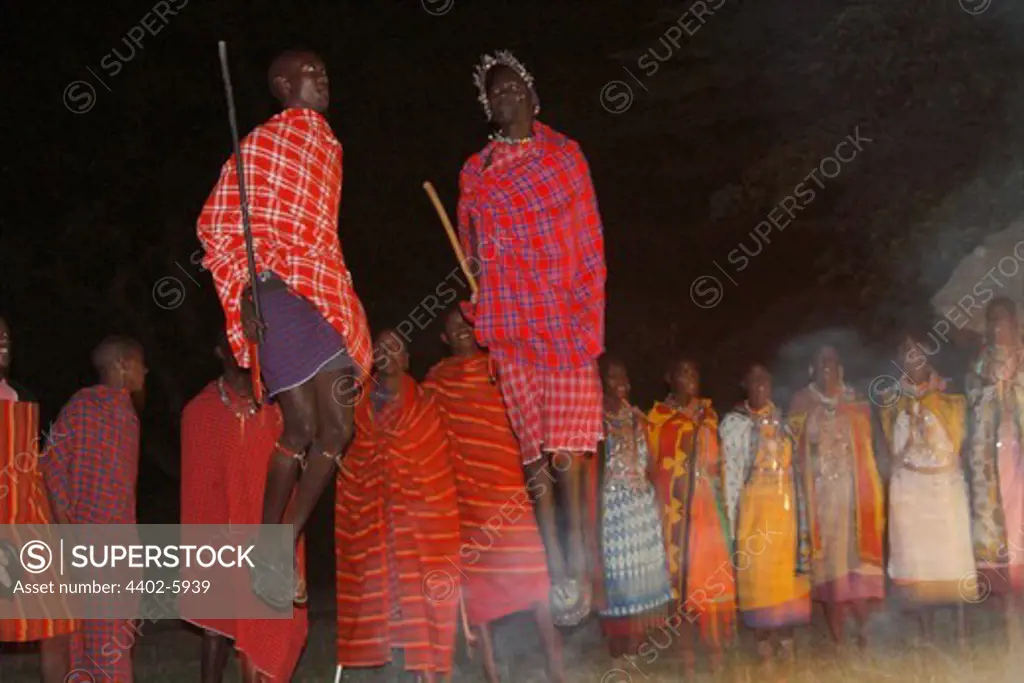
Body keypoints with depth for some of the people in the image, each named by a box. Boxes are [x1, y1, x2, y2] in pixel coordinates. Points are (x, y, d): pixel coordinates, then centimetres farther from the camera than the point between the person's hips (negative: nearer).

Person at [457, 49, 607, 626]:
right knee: (534, 449, 1)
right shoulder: (475, 173, 12)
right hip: (510, 325, 2)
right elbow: (472, 255, 15)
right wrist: (477, 321, 6)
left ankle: (579, 564, -3)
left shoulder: (566, 155, 8)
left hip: (567, 319, -2)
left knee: (569, 448, -8)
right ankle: (558, 570, 4)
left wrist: (592, 317, -3)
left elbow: (591, 243, 5)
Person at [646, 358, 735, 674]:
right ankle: (686, 646, 1)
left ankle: (714, 643, 4)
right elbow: (653, 461, 3)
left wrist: (720, 492, 9)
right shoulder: (658, 415, 3)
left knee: (711, 570, -1)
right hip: (675, 502, -3)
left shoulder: (708, 412, 14)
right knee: (680, 569, -2)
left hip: (707, 501, 3)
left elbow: (717, 457, 18)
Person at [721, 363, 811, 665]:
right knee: (757, 570, -4)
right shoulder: (734, 422, 0)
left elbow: (794, 466, 13)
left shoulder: (781, 420, 12)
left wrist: (799, 509, 7)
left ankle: (785, 639, 8)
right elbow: (730, 472, -4)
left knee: (786, 567, 3)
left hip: (785, 504, 4)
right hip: (754, 504, -4)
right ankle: (763, 640, 1)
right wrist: (733, 515, -10)